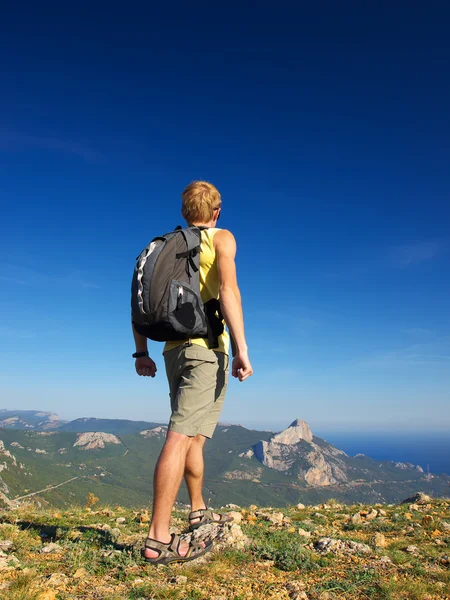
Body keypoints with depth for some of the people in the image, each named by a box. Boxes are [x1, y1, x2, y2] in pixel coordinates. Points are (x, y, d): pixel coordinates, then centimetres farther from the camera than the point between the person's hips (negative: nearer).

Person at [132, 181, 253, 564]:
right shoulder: (221, 238, 1)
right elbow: (228, 289, -16)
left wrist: (141, 352, 14)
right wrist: (242, 348, -20)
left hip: (174, 349, 6)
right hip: (206, 346, -6)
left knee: (194, 435, 19)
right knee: (181, 436, -12)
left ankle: (199, 510, 33)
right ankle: (159, 539, -12)